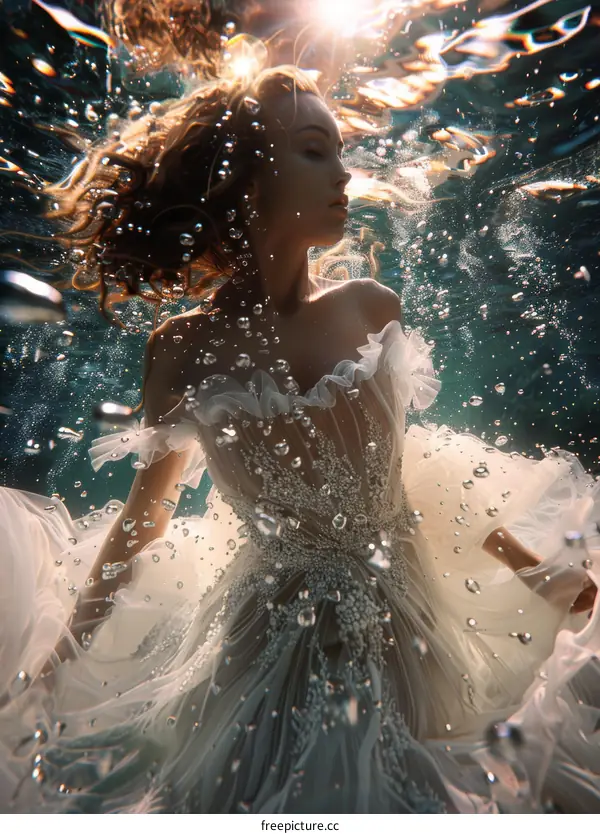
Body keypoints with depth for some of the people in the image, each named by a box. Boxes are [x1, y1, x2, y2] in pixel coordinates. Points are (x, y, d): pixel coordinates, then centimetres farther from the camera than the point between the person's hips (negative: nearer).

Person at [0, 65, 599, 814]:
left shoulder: (372, 310, -7)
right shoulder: (186, 349, -13)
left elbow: (413, 467, 3)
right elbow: (146, 513, -1)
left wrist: (530, 563, 10)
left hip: (409, 631, 3)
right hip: (270, 646, -2)